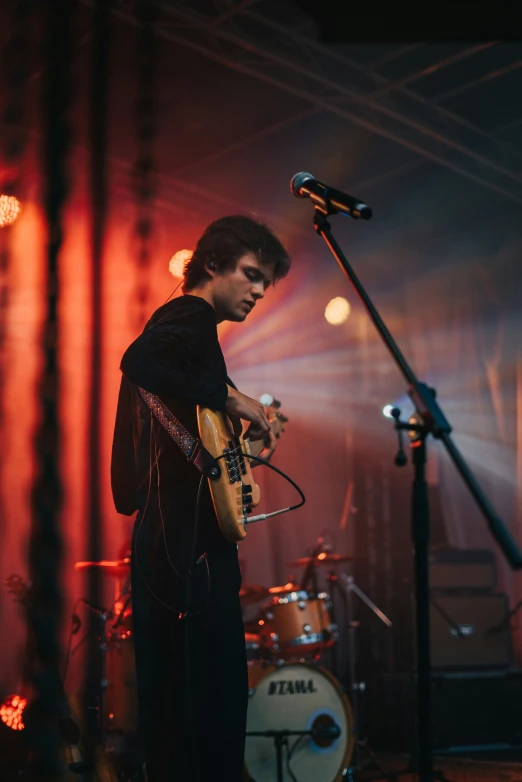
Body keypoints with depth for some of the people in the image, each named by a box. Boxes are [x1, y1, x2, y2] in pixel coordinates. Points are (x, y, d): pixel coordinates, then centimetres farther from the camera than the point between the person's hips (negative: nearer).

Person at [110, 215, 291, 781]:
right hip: (193, 544, -10)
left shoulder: (176, 321, 23)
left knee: (169, 708, 14)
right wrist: (231, 398, -20)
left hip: (157, 539, 10)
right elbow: (139, 361, -29)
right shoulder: (193, 316, -4)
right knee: (217, 701, -8)